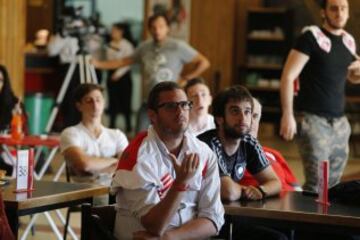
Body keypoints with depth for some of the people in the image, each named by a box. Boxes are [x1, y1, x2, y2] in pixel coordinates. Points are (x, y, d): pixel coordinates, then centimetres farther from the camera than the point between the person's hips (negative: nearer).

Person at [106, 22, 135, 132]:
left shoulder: (127, 45, -8)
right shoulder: (111, 44, 11)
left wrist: (118, 73, -16)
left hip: (123, 75, -6)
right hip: (112, 74, 6)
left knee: (125, 100, -2)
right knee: (113, 100, 6)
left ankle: (128, 125, 5)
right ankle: (112, 124, 13)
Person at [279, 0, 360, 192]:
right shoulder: (311, 37, -8)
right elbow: (288, 76, -11)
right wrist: (287, 115, -20)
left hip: (340, 122, 6)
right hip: (314, 119, -6)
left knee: (333, 184, 8)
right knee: (316, 184, -13)